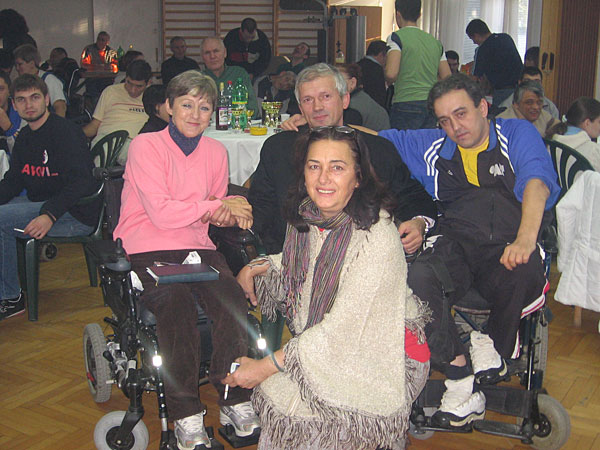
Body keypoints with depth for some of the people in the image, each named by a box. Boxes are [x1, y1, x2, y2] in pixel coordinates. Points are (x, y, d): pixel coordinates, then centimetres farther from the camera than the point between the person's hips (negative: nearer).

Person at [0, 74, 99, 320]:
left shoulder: (65, 131, -13)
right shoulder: (24, 138, 15)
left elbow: (79, 182, -21)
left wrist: (49, 216, -32)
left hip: (75, 214, -9)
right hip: (39, 204, 9)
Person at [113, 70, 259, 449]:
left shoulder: (216, 151, 13)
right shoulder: (146, 146, -4)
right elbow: (162, 214, -13)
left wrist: (228, 214, -5)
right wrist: (218, 205, -10)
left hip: (196, 247, 4)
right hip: (145, 249, -4)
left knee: (233, 297, -25)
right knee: (176, 303, -33)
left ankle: (235, 401, -13)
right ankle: (186, 415, -22)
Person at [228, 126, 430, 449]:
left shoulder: (377, 235, -25)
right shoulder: (306, 213, -3)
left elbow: (343, 328, -25)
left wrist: (267, 366, -22)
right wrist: (257, 267, 4)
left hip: (386, 356, -6)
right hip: (322, 339, 7)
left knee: (287, 393, -22)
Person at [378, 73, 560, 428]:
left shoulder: (518, 135, 8)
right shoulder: (431, 147, 20)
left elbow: (537, 181, -11)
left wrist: (525, 239, -31)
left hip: (509, 246, -2)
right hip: (456, 245, 3)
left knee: (525, 272, -38)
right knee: (419, 278, -31)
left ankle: (497, 345, -5)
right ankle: (460, 380, -17)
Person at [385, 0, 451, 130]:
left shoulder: (397, 37, -4)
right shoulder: (435, 41, 15)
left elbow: (391, 73, -17)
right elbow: (448, 78, 13)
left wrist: (389, 81, 4)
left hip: (406, 105, -6)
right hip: (432, 105, 6)